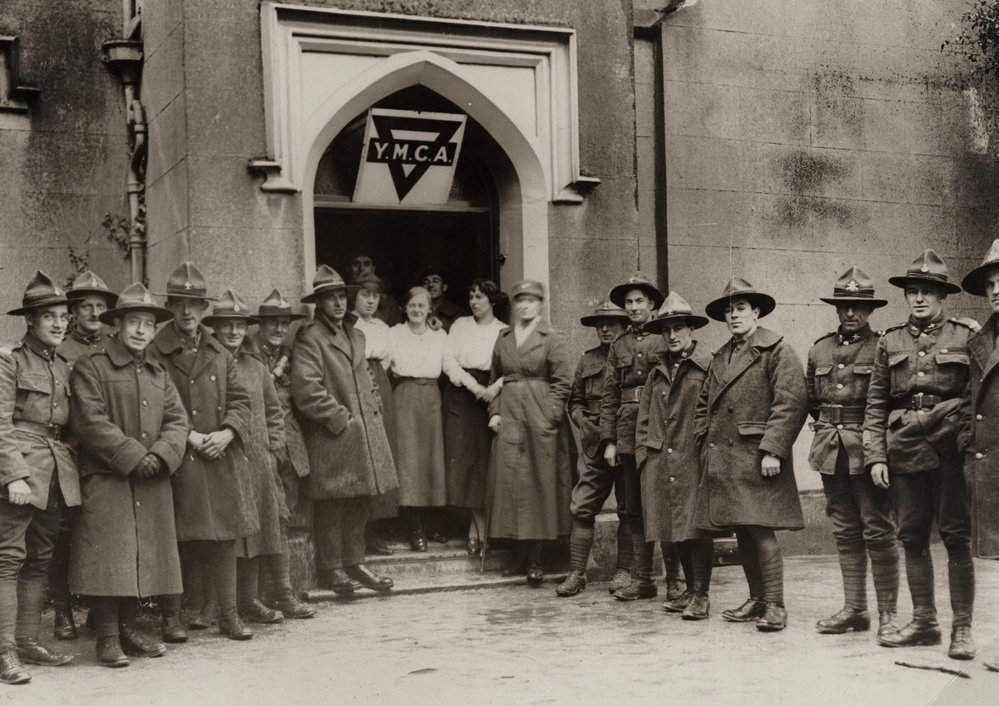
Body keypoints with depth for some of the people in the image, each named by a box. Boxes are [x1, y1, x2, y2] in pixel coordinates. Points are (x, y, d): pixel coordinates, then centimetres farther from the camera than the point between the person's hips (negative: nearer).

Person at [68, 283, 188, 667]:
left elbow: (177, 420, 9)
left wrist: (160, 455, -10)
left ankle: (128, 628, 20)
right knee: (109, 557, -7)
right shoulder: (90, 369, -2)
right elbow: (91, 423, -12)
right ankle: (107, 638, 0)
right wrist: (133, 457, -16)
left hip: (152, 484, 6)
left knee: (144, 555, 8)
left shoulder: (158, 373, 17)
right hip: (106, 480, -6)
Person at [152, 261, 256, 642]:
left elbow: (240, 399, 10)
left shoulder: (220, 354, 12)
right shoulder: (156, 353, -3)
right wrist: (188, 437, -14)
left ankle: (228, 614, 16)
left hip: (221, 458, 4)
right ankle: (171, 616, 11)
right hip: (177, 463, -4)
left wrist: (226, 433, -7)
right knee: (175, 540, -1)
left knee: (226, 538, 7)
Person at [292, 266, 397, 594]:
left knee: (361, 500, 11)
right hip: (331, 437, -8)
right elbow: (306, 388, -18)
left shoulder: (355, 336, 19)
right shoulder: (309, 338, -8)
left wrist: (374, 410, 11)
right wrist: (339, 418, -15)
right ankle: (330, 568, 8)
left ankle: (353, 563, 22)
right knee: (332, 504, -1)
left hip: (365, 430, 8)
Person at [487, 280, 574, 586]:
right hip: (508, 417, 4)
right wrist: (494, 412, 6)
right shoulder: (503, 338, 13)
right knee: (510, 481, 0)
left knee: (540, 483, -2)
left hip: (540, 418, -4)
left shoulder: (552, 339, 0)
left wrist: (549, 417, -12)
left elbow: (562, 383, -4)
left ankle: (535, 559, 3)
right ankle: (524, 554, 9)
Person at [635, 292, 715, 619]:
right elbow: (644, 418, 20)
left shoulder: (708, 367, -1)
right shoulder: (657, 373, 18)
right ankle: (691, 590, 20)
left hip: (694, 459, -6)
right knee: (675, 529, 9)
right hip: (661, 463, 6)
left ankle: (701, 596, -1)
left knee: (696, 527, -7)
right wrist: (643, 455, 11)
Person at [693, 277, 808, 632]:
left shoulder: (776, 350, -5)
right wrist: (704, 443, 13)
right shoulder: (721, 357, 18)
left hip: (757, 459, -7)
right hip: (723, 460, 7)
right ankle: (757, 600, 20)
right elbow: (703, 403, 25)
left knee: (760, 531, -10)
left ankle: (774, 606, -4)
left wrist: (772, 450, -18)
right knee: (743, 534, 11)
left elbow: (792, 402, -13)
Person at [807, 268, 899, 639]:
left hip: (868, 452, -5)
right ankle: (854, 609, 17)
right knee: (845, 532, 10)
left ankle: (887, 613, 4)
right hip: (831, 454, 5)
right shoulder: (819, 350, 11)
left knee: (878, 531, -3)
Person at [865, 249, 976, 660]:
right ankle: (924, 622, 18)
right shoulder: (889, 343, 11)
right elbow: (875, 405, 10)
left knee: (957, 537, -3)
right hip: (905, 451, 3)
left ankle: (962, 629, 3)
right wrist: (876, 456, 2)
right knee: (912, 537, 7)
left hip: (952, 451, -3)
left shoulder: (965, 338, 4)